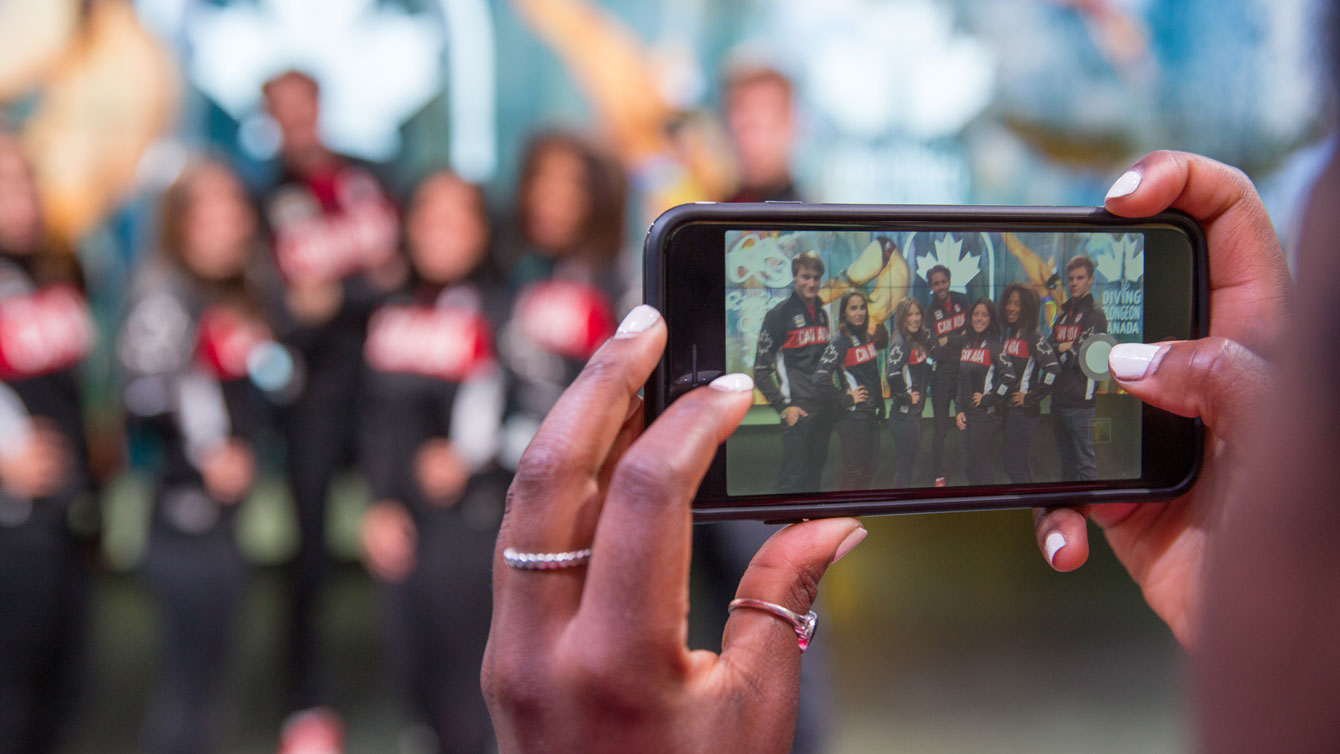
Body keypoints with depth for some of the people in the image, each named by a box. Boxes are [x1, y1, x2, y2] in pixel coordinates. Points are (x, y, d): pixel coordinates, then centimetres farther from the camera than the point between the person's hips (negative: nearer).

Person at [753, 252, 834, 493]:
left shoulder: (822, 314, 13)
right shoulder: (779, 315, -7)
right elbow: (761, 370, -9)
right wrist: (784, 407, -13)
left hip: (823, 409, 7)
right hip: (798, 410, -7)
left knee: (814, 478, 12)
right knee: (792, 480, -10)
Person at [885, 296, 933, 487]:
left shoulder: (921, 340, 10)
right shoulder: (900, 343, -16)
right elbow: (893, 375, -28)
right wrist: (905, 397, -17)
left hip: (915, 413, 9)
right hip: (903, 415, -9)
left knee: (907, 465, 16)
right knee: (903, 467, -3)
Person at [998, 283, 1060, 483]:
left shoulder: (1033, 337, -14)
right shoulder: (1009, 335, 12)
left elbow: (1053, 368, -26)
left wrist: (1031, 397, -18)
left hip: (1025, 412, -8)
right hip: (1009, 410, 8)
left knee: (1014, 466, -6)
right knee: (1021, 463, 15)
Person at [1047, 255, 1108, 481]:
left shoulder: (1094, 314, -5)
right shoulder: (1063, 312, 19)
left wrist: (1061, 349, -3)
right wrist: (1063, 348, -6)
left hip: (1080, 401, -8)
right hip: (1059, 399, 8)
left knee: (1085, 461, -7)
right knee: (1067, 460, 14)